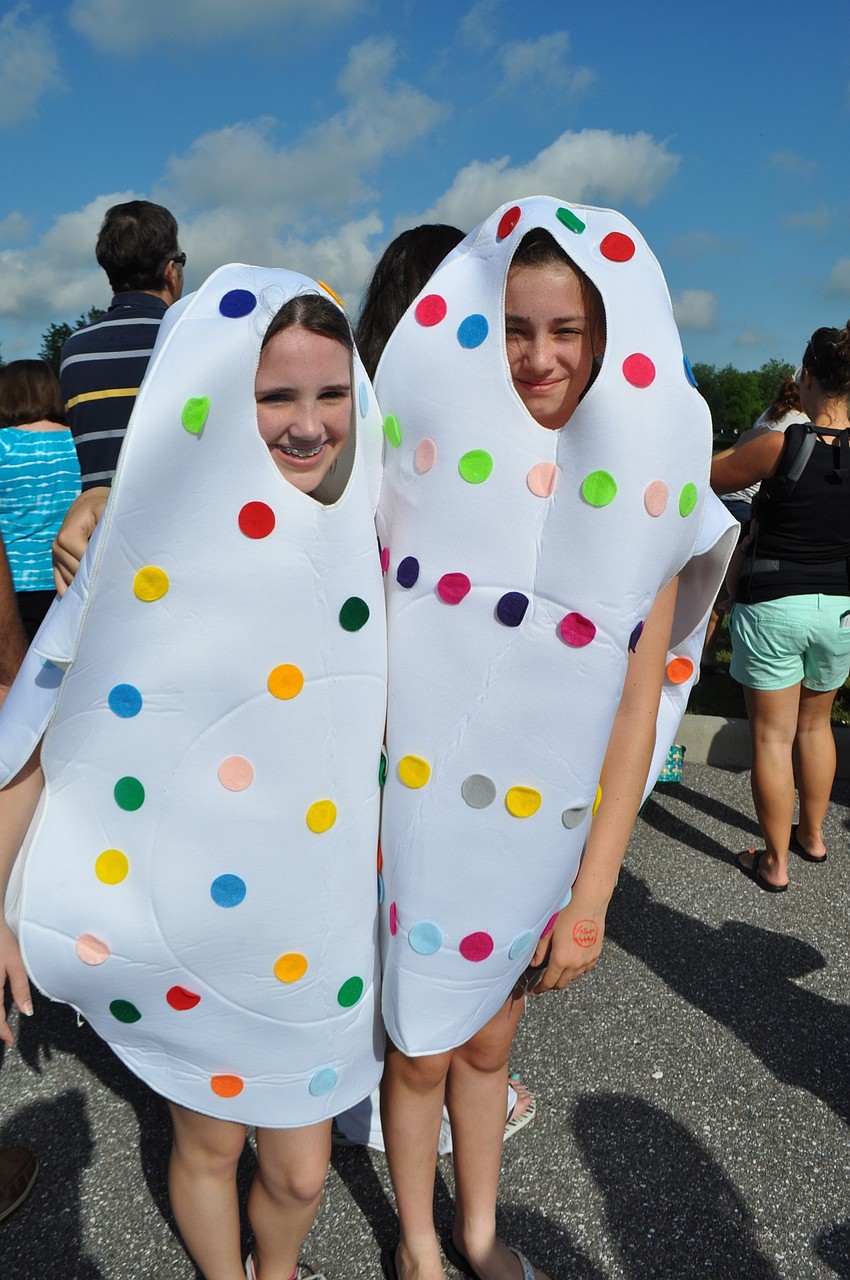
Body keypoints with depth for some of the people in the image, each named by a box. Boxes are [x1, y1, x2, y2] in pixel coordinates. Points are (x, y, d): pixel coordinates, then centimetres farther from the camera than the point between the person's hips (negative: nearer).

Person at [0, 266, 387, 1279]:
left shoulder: (363, 534, -5)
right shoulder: (156, 544, -18)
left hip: (320, 926, 3)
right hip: (185, 928, -3)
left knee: (300, 1172, 19)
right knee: (207, 1147, 22)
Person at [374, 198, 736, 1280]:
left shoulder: (647, 492, -6)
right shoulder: (429, 455, -11)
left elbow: (636, 713, -5)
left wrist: (591, 897, -5)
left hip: (542, 829, 2)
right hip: (418, 813, -1)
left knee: (487, 1040, 23)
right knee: (422, 1051, 16)